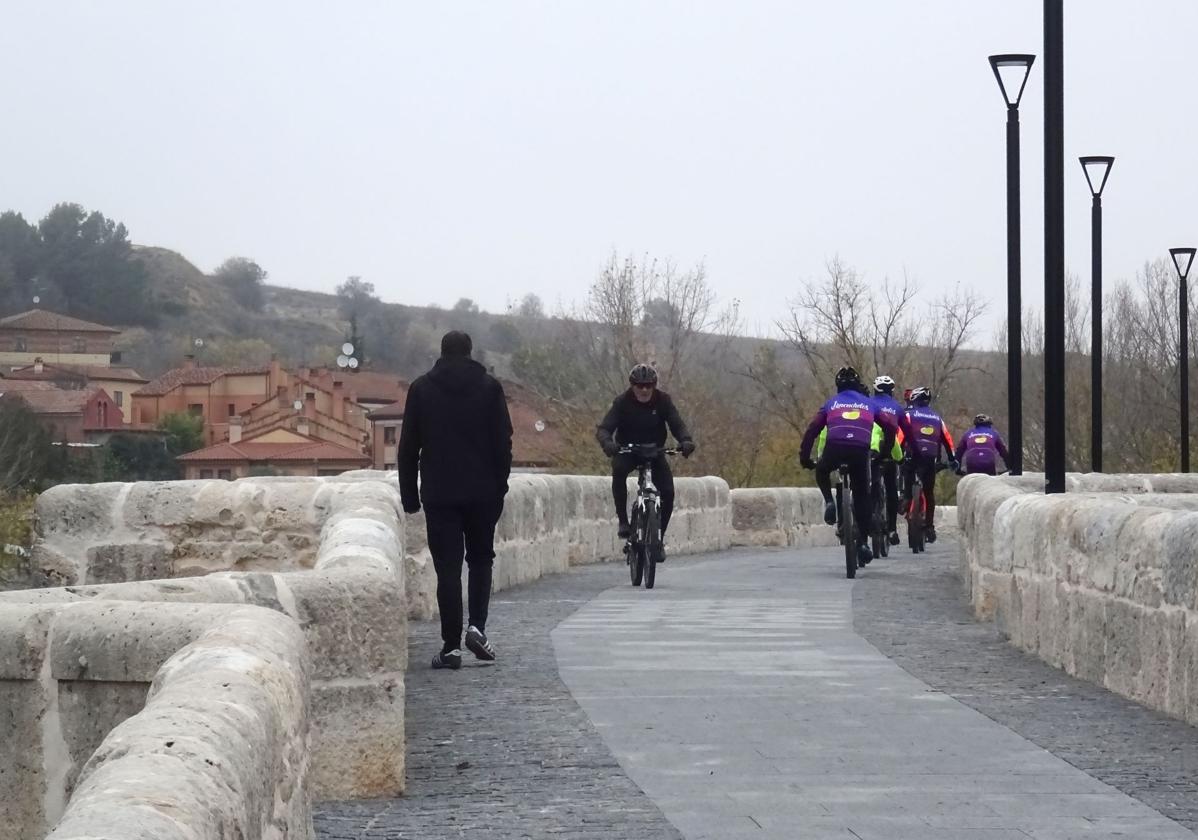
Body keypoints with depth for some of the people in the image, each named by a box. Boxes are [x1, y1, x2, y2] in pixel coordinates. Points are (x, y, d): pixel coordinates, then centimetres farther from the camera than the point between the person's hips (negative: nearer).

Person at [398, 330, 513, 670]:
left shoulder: (422, 388, 3)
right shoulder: (489, 387, 2)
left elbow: (408, 445, 3)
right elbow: (503, 442, 1)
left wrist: (409, 493, 8)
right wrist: (500, 486, 7)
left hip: (438, 493, 0)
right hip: (482, 492, 0)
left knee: (448, 567, 0)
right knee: (481, 559, 16)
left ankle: (451, 645, -5)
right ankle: (477, 626, -2)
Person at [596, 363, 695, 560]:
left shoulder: (663, 400, -11)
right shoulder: (623, 402, -16)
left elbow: (677, 425, -18)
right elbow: (604, 429, -24)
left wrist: (686, 441, -41)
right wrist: (608, 443, -48)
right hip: (627, 451, -2)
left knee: (668, 492, -17)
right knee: (618, 470, -36)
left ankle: (658, 539, 1)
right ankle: (623, 520, -25)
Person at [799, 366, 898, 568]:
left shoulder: (832, 403, 24)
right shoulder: (869, 404, 26)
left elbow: (812, 429, 14)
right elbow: (891, 427, 18)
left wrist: (804, 457, 19)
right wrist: (885, 452, 27)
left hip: (834, 448, 0)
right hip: (861, 451, 0)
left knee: (822, 472, 33)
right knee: (862, 496, 15)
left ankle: (829, 502, 7)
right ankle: (863, 542, 8)